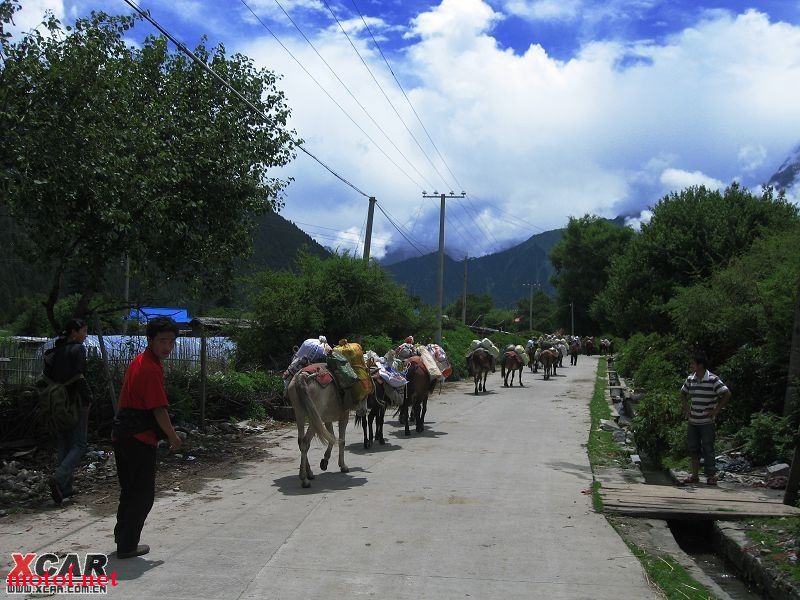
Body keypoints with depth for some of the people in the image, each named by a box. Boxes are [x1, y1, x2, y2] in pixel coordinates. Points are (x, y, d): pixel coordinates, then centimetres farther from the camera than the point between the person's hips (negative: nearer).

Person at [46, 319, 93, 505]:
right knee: (79, 445, -1)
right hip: (76, 402, -7)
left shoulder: (55, 351, 11)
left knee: (64, 445, 13)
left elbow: (48, 376, 10)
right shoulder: (79, 349, -10)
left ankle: (65, 488, 15)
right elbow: (79, 376, -19)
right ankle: (58, 479, -20)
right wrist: (88, 398, -14)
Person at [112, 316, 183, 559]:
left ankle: (122, 536, 33)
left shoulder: (138, 361, 11)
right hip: (141, 439, -10)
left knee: (129, 490, 21)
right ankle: (127, 545, 11)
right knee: (143, 494, 3)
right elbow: (159, 409, -21)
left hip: (123, 436, 10)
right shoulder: (151, 368, -20)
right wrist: (173, 437, -9)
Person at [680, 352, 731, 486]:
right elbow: (683, 393, 23)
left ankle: (711, 476, 8)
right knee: (693, 448, 10)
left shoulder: (713, 379, -13)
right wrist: (686, 407, 12)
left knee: (707, 449, -2)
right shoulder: (690, 379, 6)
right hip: (693, 421, 6)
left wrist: (716, 410, -15)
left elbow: (727, 394, -16)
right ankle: (695, 475, 19)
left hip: (707, 422, -6)